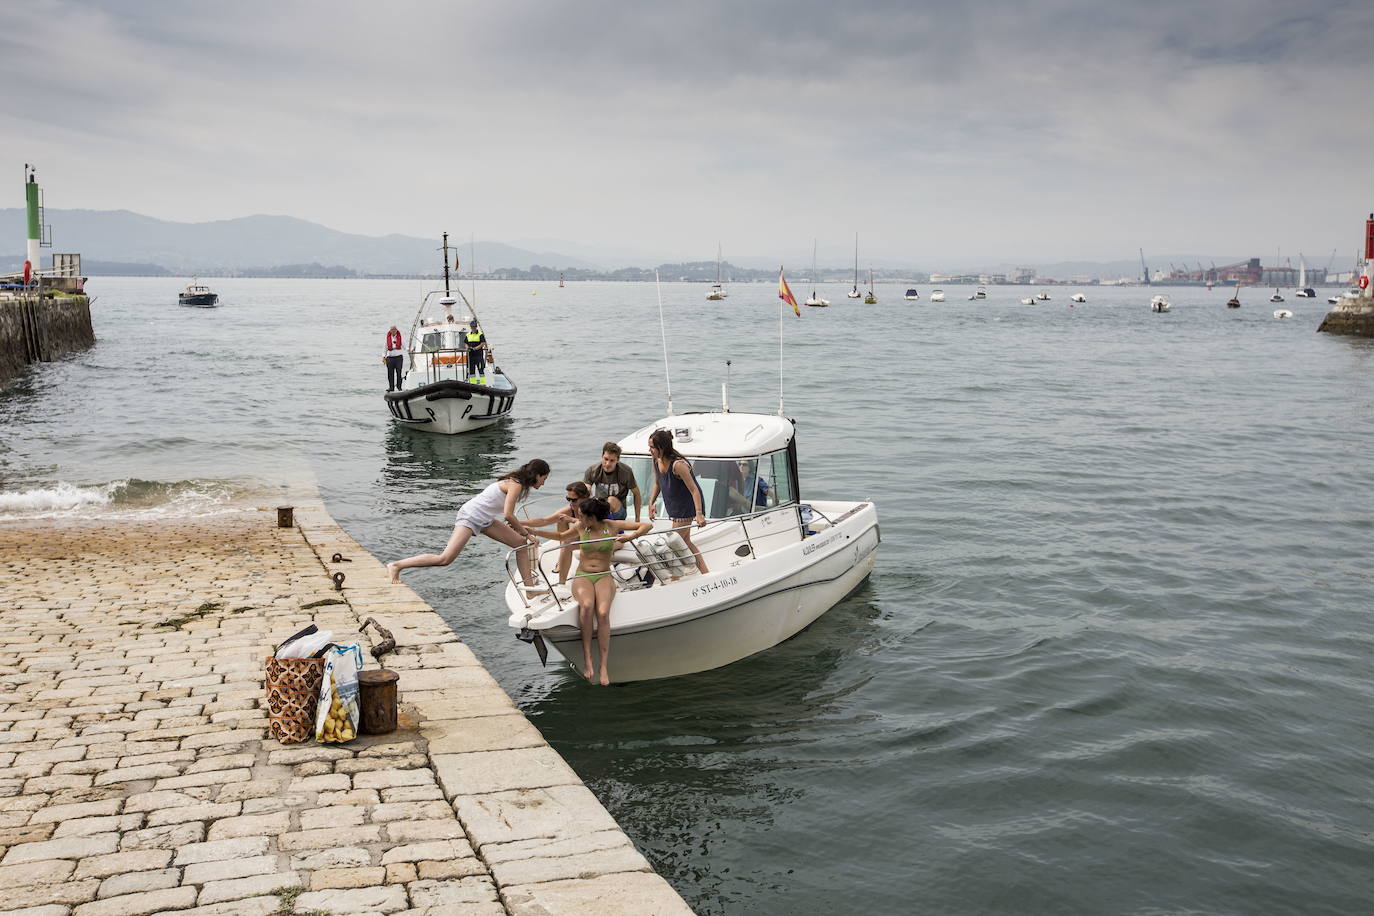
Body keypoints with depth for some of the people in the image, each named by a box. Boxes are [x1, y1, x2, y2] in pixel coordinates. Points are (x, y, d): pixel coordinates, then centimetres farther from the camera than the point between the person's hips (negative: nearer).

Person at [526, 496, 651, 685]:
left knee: (602, 612, -33)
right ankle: (587, 659, -31)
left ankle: (604, 667, -31)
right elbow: (561, 536, 28)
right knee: (587, 605, -35)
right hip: (582, 576, 1)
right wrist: (534, 532, 23)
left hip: (604, 577, -1)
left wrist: (631, 536, -16)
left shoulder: (611, 526, -1)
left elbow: (647, 525, 1)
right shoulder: (580, 527, 6)